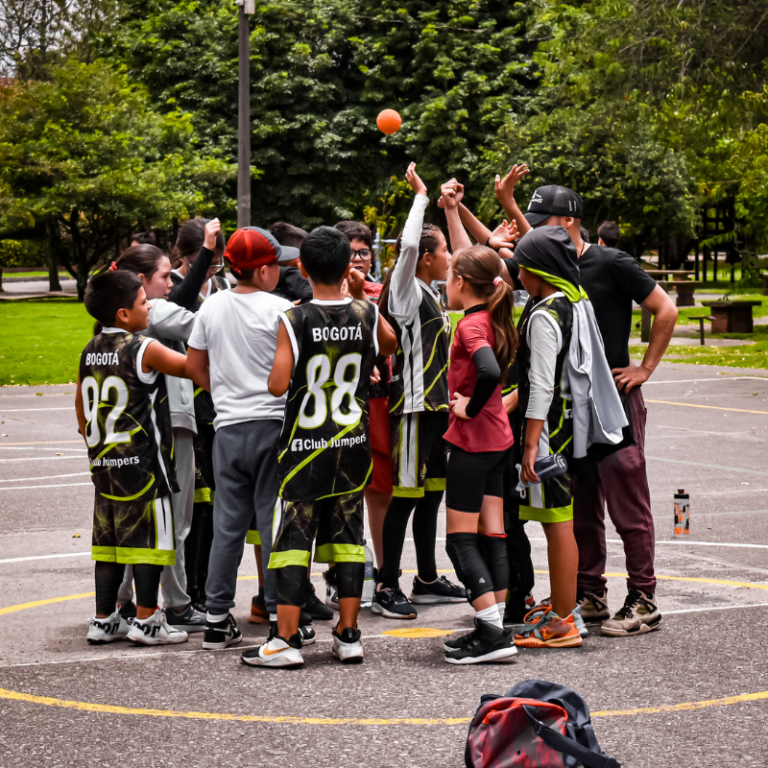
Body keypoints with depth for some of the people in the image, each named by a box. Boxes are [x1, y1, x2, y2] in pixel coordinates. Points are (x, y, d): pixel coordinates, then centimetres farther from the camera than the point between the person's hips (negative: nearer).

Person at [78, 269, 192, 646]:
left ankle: (104, 620, 15)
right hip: (143, 460, -7)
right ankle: (146, 620, 2)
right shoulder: (144, 349, -12)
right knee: (148, 537, 0)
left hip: (103, 461, 7)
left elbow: (81, 406, 17)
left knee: (109, 539, 12)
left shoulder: (91, 351, 8)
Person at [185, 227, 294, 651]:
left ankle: (217, 619, 11)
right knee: (275, 520, 1)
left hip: (228, 426, 4)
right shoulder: (280, 310, -9)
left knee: (227, 521, 9)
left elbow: (194, 366, 12)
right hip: (273, 422, -4)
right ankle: (281, 614, 3)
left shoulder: (211, 307, 5)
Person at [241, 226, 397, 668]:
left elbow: (278, 385, -15)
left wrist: (276, 370, 7)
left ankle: (287, 640, -2)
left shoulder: (294, 321, -12)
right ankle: (348, 636, 13)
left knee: (295, 534, 1)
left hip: (305, 445, -3)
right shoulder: (367, 315, -3)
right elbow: (390, 345, 20)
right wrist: (360, 295, 25)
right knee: (348, 532, 11)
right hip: (353, 443, 3)